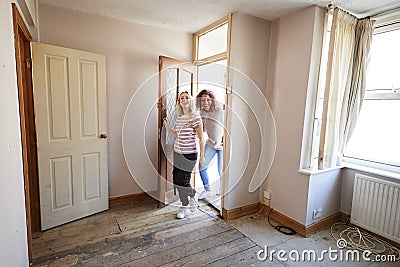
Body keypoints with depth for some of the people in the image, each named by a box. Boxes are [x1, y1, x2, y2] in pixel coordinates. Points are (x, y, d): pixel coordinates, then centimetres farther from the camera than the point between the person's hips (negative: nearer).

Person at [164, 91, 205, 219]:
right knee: (177, 181, 10)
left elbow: (201, 139, -11)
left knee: (181, 182, -4)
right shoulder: (179, 117, 8)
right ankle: (185, 207, 30)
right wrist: (168, 127, 3)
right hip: (177, 153, 7)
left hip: (189, 154, -7)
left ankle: (193, 195, 30)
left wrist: (202, 156, -10)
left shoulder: (195, 117, -12)